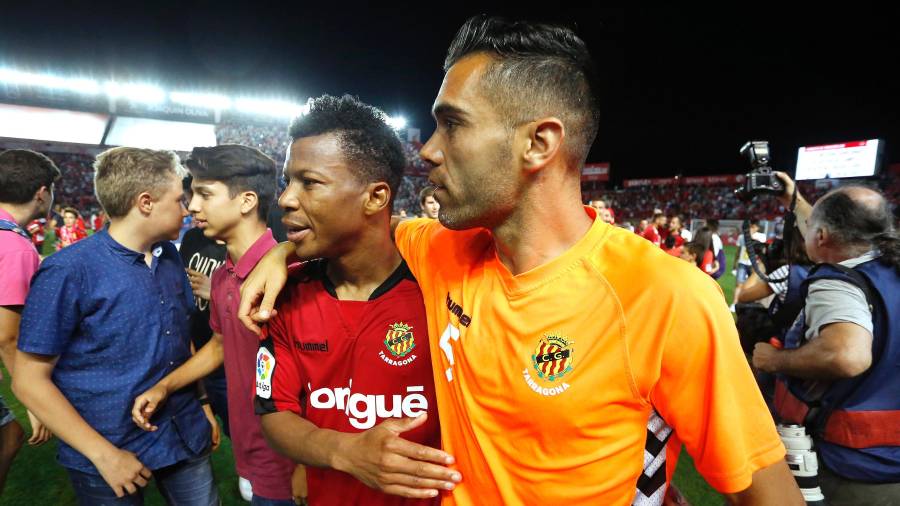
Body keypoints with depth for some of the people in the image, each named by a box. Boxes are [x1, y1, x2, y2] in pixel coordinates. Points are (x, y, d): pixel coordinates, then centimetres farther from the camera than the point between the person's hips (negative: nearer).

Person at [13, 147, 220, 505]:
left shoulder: (171, 257, 1)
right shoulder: (68, 271, -17)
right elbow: (29, 380, -13)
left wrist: (203, 403, 9)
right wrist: (104, 454, -16)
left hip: (186, 435, 5)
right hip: (114, 449, -5)